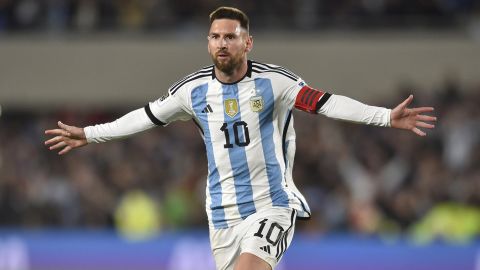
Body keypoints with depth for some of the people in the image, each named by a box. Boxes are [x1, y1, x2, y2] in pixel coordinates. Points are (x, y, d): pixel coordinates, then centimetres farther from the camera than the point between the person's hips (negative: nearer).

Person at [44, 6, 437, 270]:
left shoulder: (274, 81, -9)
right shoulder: (193, 89, 3)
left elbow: (327, 103, -16)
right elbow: (146, 117, 16)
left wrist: (387, 117, -27)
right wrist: (88, 135, 21)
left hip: (271, 205, -4)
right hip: (223, 213, 4)